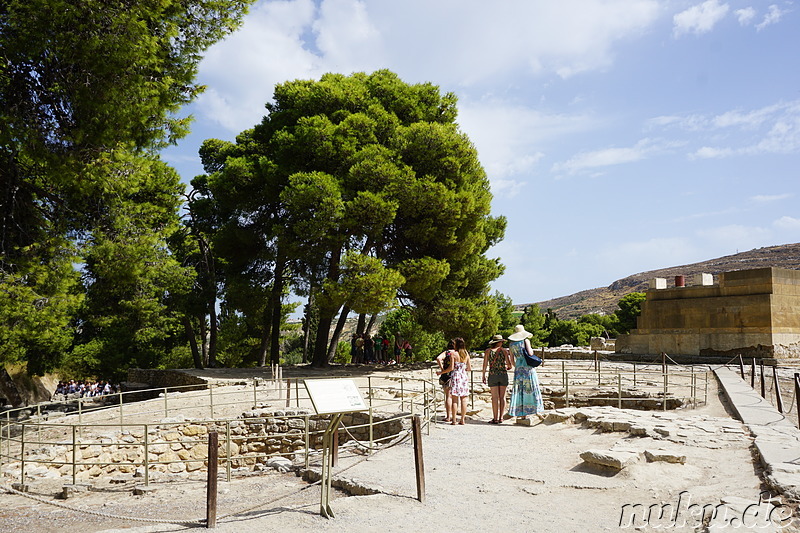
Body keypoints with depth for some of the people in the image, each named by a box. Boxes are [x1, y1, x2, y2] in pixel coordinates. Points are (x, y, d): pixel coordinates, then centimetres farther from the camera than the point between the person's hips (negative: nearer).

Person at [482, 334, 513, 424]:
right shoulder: (504, 350, 0)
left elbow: (485, 364, -1)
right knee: (502, 397, 6)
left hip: (493, 375, 0)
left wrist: (483, 375, 8)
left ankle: (495, 418, -2)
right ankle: (501, 418, 7)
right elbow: (510, 364, -4)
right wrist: (508, 366, 18)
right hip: (503, 375, 0)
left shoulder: (488, 351, 1)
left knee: (495, 397, 0)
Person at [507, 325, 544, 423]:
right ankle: (525, 414, 0)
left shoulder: (511, 344, 10)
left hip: (518, 367, 4)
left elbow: (512, 359, 12)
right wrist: (532, 350, 10)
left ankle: (518, 414, 5)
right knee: (529, 389, 2)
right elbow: (530, 353, -12)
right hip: (528, 367, -4)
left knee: (519, 390, 6)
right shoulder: (525, 340, -1)